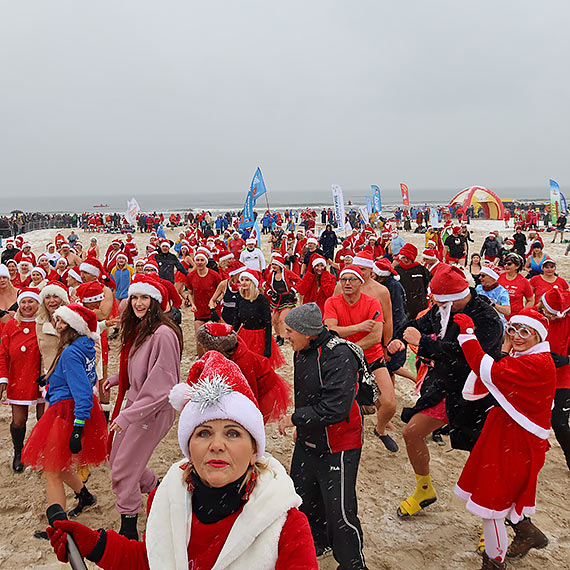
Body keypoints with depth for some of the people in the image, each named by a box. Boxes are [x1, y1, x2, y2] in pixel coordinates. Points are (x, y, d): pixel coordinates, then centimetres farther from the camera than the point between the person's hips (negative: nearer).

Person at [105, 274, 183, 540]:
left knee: (123, 471, 1)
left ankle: (128, 530, 22)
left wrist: (128, 415, -23)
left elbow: (161, 385, -25)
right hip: (134, 403, 9)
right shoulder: (136, 329, 6)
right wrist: (115, 379, 12)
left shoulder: (163, 333, -23)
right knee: (117, 460, 18)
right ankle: (158, 488, 40)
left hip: (154, 411, -9)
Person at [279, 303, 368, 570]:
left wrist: (295, 418, -20)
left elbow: (335, 408, -31)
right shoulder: (303, 351, 2)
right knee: (303, 496, 21)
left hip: (336, 447, -9)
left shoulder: (339, 356, -26)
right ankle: (319, 541, 47)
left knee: (339, 512, -2)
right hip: (308, 441, 9)